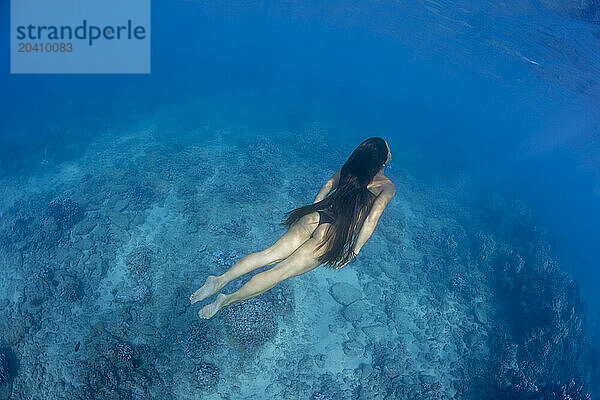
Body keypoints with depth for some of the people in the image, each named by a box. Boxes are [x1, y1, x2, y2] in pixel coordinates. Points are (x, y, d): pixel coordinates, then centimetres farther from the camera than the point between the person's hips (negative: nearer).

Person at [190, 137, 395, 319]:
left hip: (317, 216, 5)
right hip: (334, 236, -4)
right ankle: (228, 299, -4)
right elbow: (372, 219, -12)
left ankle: (220, 280, -7)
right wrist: (354, 252, -7)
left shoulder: (350, 166, 10)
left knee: (269, 254, 3)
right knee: (282, 271, -4)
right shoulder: (387, 187, -3)